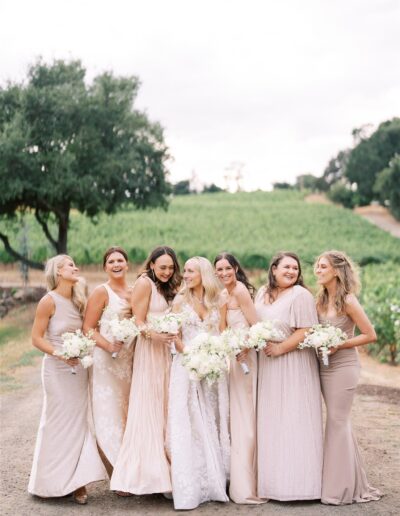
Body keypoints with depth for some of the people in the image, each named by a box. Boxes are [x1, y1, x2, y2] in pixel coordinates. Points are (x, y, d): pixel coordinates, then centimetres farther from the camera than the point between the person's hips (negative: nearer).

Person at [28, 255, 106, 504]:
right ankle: (52, 481, 15)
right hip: (57, 369, -6)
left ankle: (77, 482, 11)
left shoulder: (77, 300, 8)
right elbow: (36, 338, -10)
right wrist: (59, 353, -22)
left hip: (79, 368, 6)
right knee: (58, 423, 0)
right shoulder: (49, 301, -10)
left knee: (78, 422, 5)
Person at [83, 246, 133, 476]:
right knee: (109, 416, -3)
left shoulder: (134, 292, 11)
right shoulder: (101, 292, -7)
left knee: (128, 415, 12)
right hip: (107, 361, -6)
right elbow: (88, 328, -11)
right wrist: (109, 347, -23)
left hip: (130, 360, 6)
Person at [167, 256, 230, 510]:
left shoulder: (216, 301, 7)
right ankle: (190, 487, -1)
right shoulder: (181, 301, 4)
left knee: (212, 423, 7)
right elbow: (174, 335, 0)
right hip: (187, 366, -2)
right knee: (189, 424, -4)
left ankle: (213, 482, 16)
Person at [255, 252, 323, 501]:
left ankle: (297, 480, 7)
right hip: (268, 367, 7)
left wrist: (280, 348, -17)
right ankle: (273, 480, 20)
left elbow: (306, 331, -16)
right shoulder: (263, 293, 12)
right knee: (270, 422, 10)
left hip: (294, 365, -7)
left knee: (293, 421, -3)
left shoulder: (300, 295, -10)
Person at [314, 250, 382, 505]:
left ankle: (341, 488, 9)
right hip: (325, 366, 7)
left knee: (337, 422, -3)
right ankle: (353, 484, 23)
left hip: (344, 366, -7)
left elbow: (370, 335, -13)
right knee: (339, 423, 12)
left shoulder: (348, 301, -14)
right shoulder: (321, 299, 7)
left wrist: (338, 345, -18)